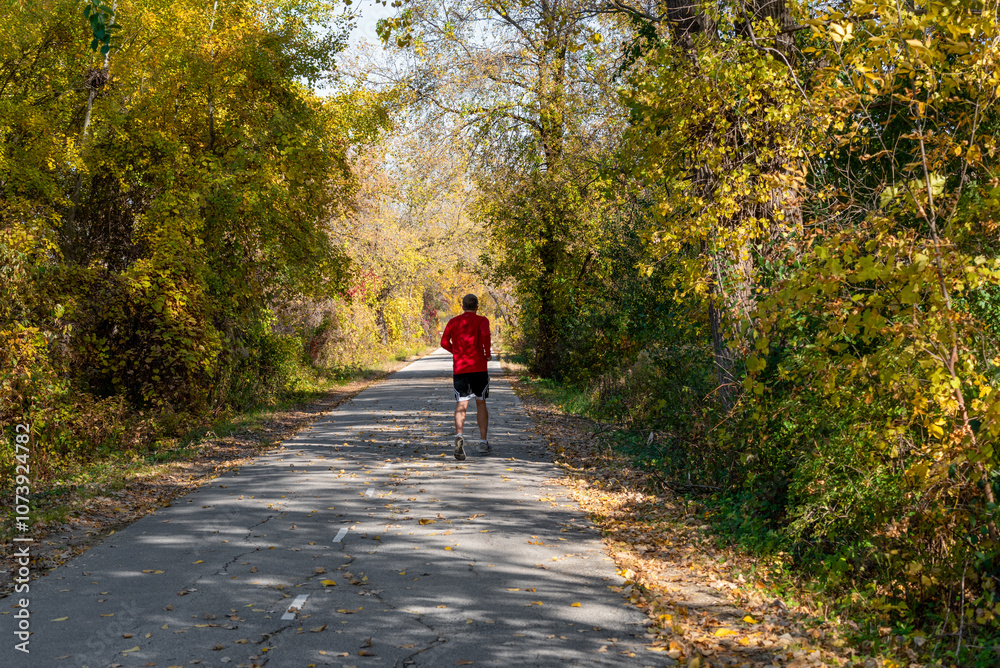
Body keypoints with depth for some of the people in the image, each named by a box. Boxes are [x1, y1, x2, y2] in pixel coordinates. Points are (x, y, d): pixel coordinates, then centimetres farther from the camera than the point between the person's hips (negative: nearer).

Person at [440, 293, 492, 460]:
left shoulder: (453, 321, 10)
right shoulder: (481, 320, 1)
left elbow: (444, 342, 3)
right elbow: (485, 334, -19)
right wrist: (487, 353, -6)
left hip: (459, 368, 1)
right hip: (478, 367, -1)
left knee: (461, 404, -5)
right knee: (481, 403, 13)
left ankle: (459, 435, -33)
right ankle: (483, 442, 17)